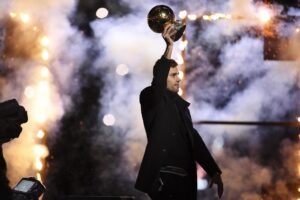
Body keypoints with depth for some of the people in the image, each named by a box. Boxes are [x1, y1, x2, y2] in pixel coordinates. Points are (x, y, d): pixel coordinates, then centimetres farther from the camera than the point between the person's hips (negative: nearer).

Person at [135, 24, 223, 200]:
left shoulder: (180, 104, 18)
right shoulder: (150, 98, -2)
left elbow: (194, 139, 20)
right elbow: (157, 82, -26)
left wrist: (214, 171, 16)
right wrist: (169, 47, -32)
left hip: (185, 178, 7)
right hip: (163, 178, -7)